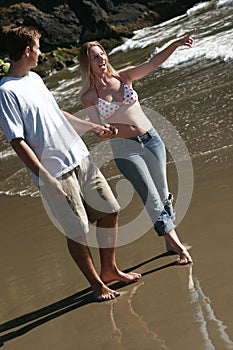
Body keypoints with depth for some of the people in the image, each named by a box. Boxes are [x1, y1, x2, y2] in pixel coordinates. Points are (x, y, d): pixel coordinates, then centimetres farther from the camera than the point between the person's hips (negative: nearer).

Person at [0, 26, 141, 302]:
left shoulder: (35, 78, 12)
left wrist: (91, 127, 27)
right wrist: (46, 178, -21)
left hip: (80, 158, 8)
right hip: (55, 172, -8)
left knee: (110, 210, 13)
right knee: (78, 231, 0)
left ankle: (109, 269, 31)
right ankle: (96, 283, 21)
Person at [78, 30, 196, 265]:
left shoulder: (123, 76, 1)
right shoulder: (89, 96, -6)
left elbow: (153, 63, -8)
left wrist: (176, 44, -20)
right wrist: (119, 130, -25)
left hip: (151, 139, 4)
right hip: (125, 149, -3)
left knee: (163, 192, 11)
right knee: (151, 197, -6)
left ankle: (171, 241, 25)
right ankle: (177, 244, 2)